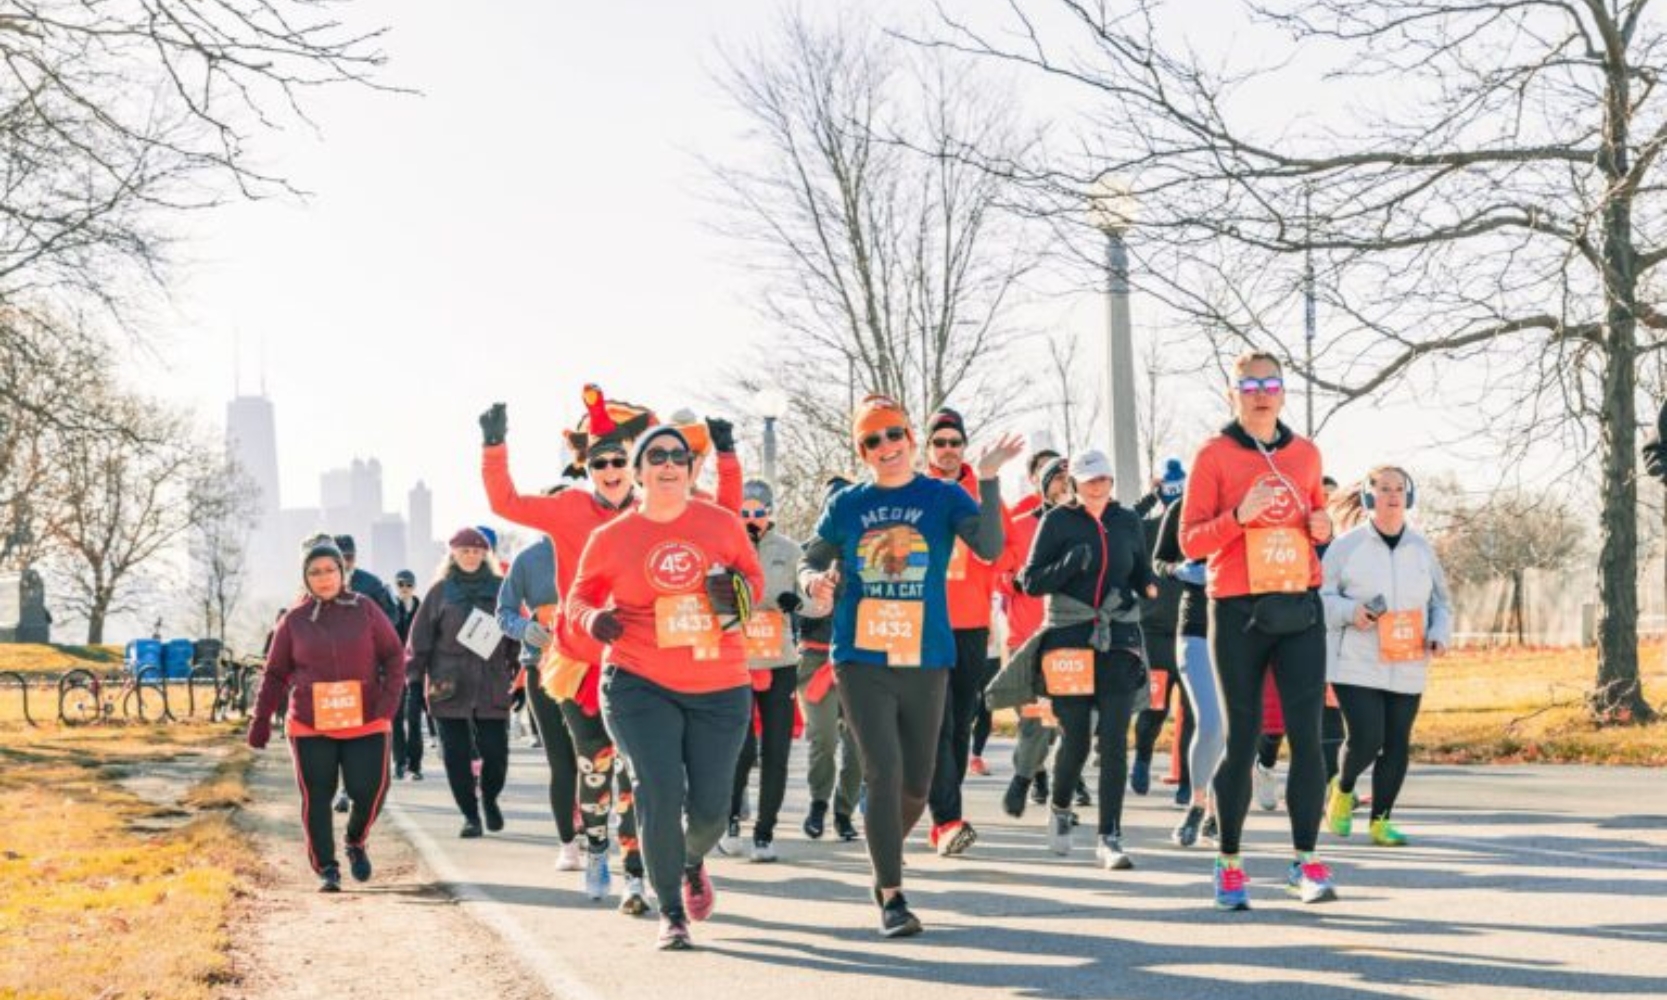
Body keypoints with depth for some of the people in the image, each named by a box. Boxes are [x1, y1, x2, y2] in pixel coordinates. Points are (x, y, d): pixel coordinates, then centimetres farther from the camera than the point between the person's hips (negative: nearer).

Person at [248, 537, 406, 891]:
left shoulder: (364, 610, 4)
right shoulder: (295, 620, 5)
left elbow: (394, 656, 6)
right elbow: (275, 675, 9)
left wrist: (389, 700, -6)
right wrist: (261, 721, 5)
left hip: (366, 722, 0)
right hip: (310, 726, 0)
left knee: (370, 789, -6)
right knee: (316, 798, -1)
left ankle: (357, 843, 24)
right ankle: (326, 868, 10)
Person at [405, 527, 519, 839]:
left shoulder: (499, 589, 8)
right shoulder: (440, 591, 6)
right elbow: (421, 637, 5)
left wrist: (517, 671, 3)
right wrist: (414, 673, -3)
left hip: (492, 687, 0)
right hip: (450, 686, 0)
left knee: (496, 752, -1)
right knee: (456, 755, -1)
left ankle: (489, 799, 27)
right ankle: (470, 814, 12)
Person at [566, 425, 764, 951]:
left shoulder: (722, 523, 1)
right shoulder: (611, 537, -1)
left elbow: (754, 577, 14)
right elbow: (579, 596, 10)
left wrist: (739, 592, -9)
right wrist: (592, 618, -12)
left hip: (720, 689, 2)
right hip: (641, 686, -1)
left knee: (710, 807, 6)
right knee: (660, 794, -12)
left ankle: (693, 861, 44)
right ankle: (671, 913, 6)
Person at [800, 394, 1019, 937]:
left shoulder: (943, 497, 2)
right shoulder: (846, 504, 6)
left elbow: (989, 547, -12)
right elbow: (810, 561, 13)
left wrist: (988, 482, -23)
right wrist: (815, 581, -10)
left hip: (926, 660, 1)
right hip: (861, 660, -1)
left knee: (916, 783, 11)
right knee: (884, 774, -12)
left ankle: (885, 860, 39)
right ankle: (892, 898, -5)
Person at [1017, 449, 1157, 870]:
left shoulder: (1128, 521, 10)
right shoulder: (1058, 521, 1)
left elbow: (1141, 571, 21)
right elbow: (1030, 581, -1)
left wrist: (1150, 585, -2)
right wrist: (1070, 564, -17)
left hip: (1119, 641, 2)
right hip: (1069, 639, -2)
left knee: (1114, 741, -7)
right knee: (1075, 737, 1)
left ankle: (1110, 837, -5)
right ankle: (1060, 808, 31)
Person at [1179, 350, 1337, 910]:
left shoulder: (1306, 453, 12)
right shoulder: (1214, 455, 0)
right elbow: (1190, 541, -4)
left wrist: (1323, 530, 3)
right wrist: (1239, 516, -20)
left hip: (1301, 610, 3)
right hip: (1238, 611, -3)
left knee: (1307, 735, -3)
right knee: (1241, 739, 1)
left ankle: (1305, 862, 4)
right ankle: (1229, 865, 12)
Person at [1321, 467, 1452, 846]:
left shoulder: (1422, 548, 9)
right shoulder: (1346, 545, -3)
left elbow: (1440, 602, 17)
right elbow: (1319, 595, -1)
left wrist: (1440, 634, -2)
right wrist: (1350, 611, -20)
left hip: (1407, 668, 4)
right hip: (1356, 666, -4)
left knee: (1397, 745, 4)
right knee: (1365, 739, -13)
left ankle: (1380, 821, 17)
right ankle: (1343, 789, 19)